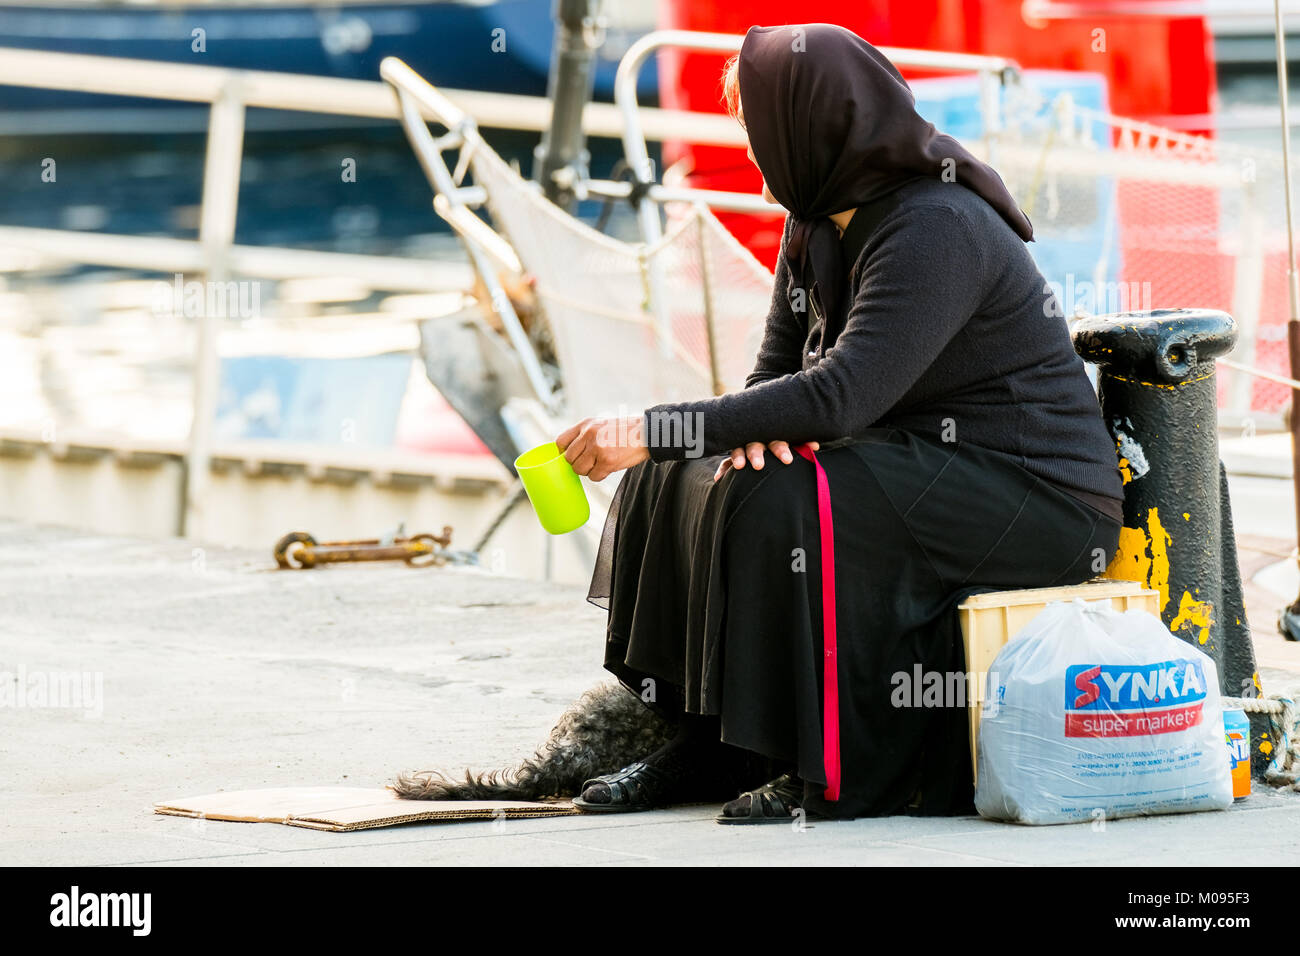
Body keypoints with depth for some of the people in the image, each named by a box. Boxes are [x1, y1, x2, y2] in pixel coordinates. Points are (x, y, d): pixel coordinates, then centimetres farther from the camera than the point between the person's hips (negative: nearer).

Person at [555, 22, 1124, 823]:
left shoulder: (937, 230, -23)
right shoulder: (821, 222, 6)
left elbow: (844, 393, -32)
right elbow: (779, 366, 9)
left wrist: (653, 431, -33)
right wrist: (754, 426, -17)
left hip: (1038, 497, -10)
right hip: (927, 465, 10)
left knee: (780, 506, -29)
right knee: (685, 478, 1)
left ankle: (845, 768, -18)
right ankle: (714, 748, 4)